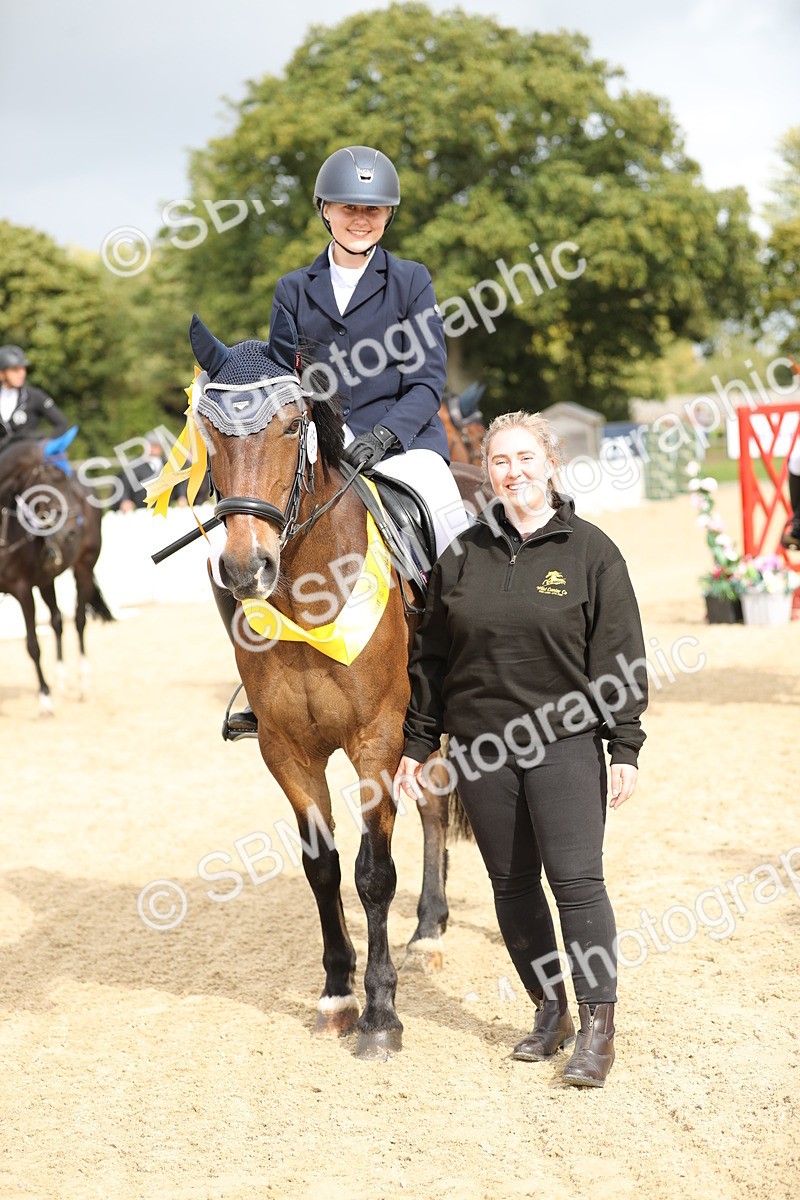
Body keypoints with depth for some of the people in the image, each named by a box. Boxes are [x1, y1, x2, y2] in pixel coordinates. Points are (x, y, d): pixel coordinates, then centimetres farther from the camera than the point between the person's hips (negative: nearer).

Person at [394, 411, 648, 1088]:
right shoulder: (463, 557, 7)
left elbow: (620, 660, -2)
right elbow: (431, 658, 12)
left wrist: (625, 749, -7)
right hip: (480, 746, 4)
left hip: (564, 739, -4)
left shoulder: (591, 551, -1)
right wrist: (419, 744, 11)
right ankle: (549, 1010, 23)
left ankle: (598, 1027, -2)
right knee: (512, 884, 9)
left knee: (576, 879, -8)